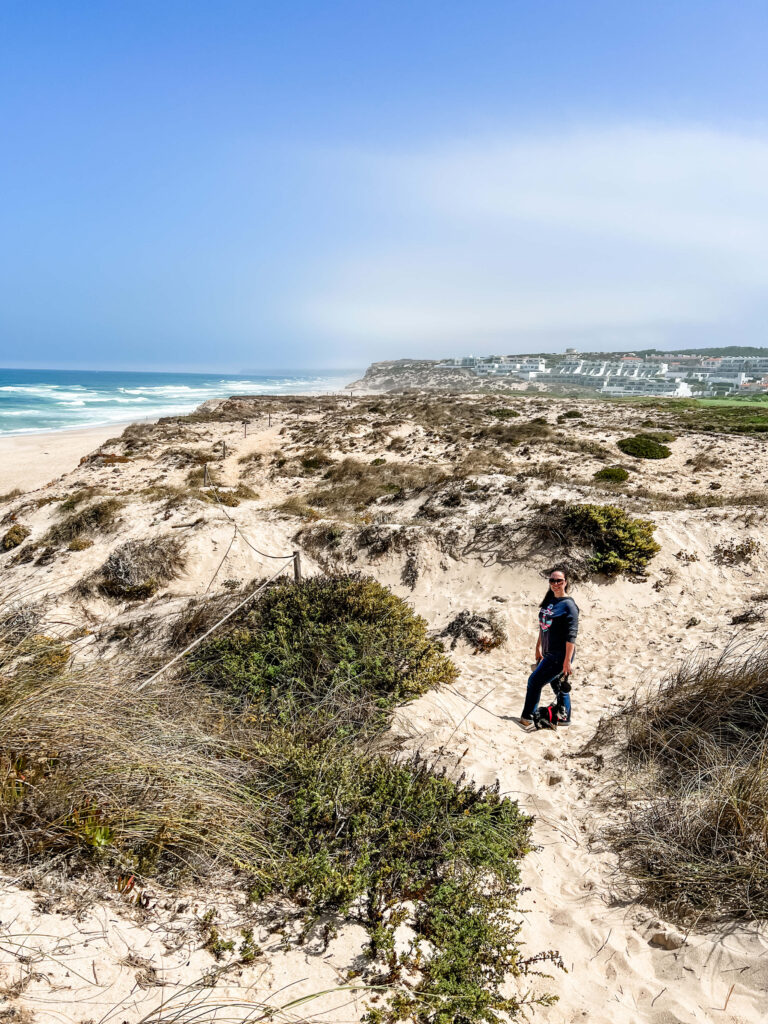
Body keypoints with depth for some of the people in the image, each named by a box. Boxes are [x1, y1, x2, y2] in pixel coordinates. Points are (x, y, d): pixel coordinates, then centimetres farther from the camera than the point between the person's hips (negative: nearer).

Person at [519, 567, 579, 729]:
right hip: (548, 654, 8)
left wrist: (567, 661, -22)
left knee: (534, 681, -8)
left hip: (560, 655, -8)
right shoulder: (549, 601, 9)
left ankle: (527, 719, 1)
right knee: (557, 686, 17)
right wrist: (538, 647, 22)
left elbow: (571, 635, -19)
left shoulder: (568, 605, -14)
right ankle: (565, 718, 31)